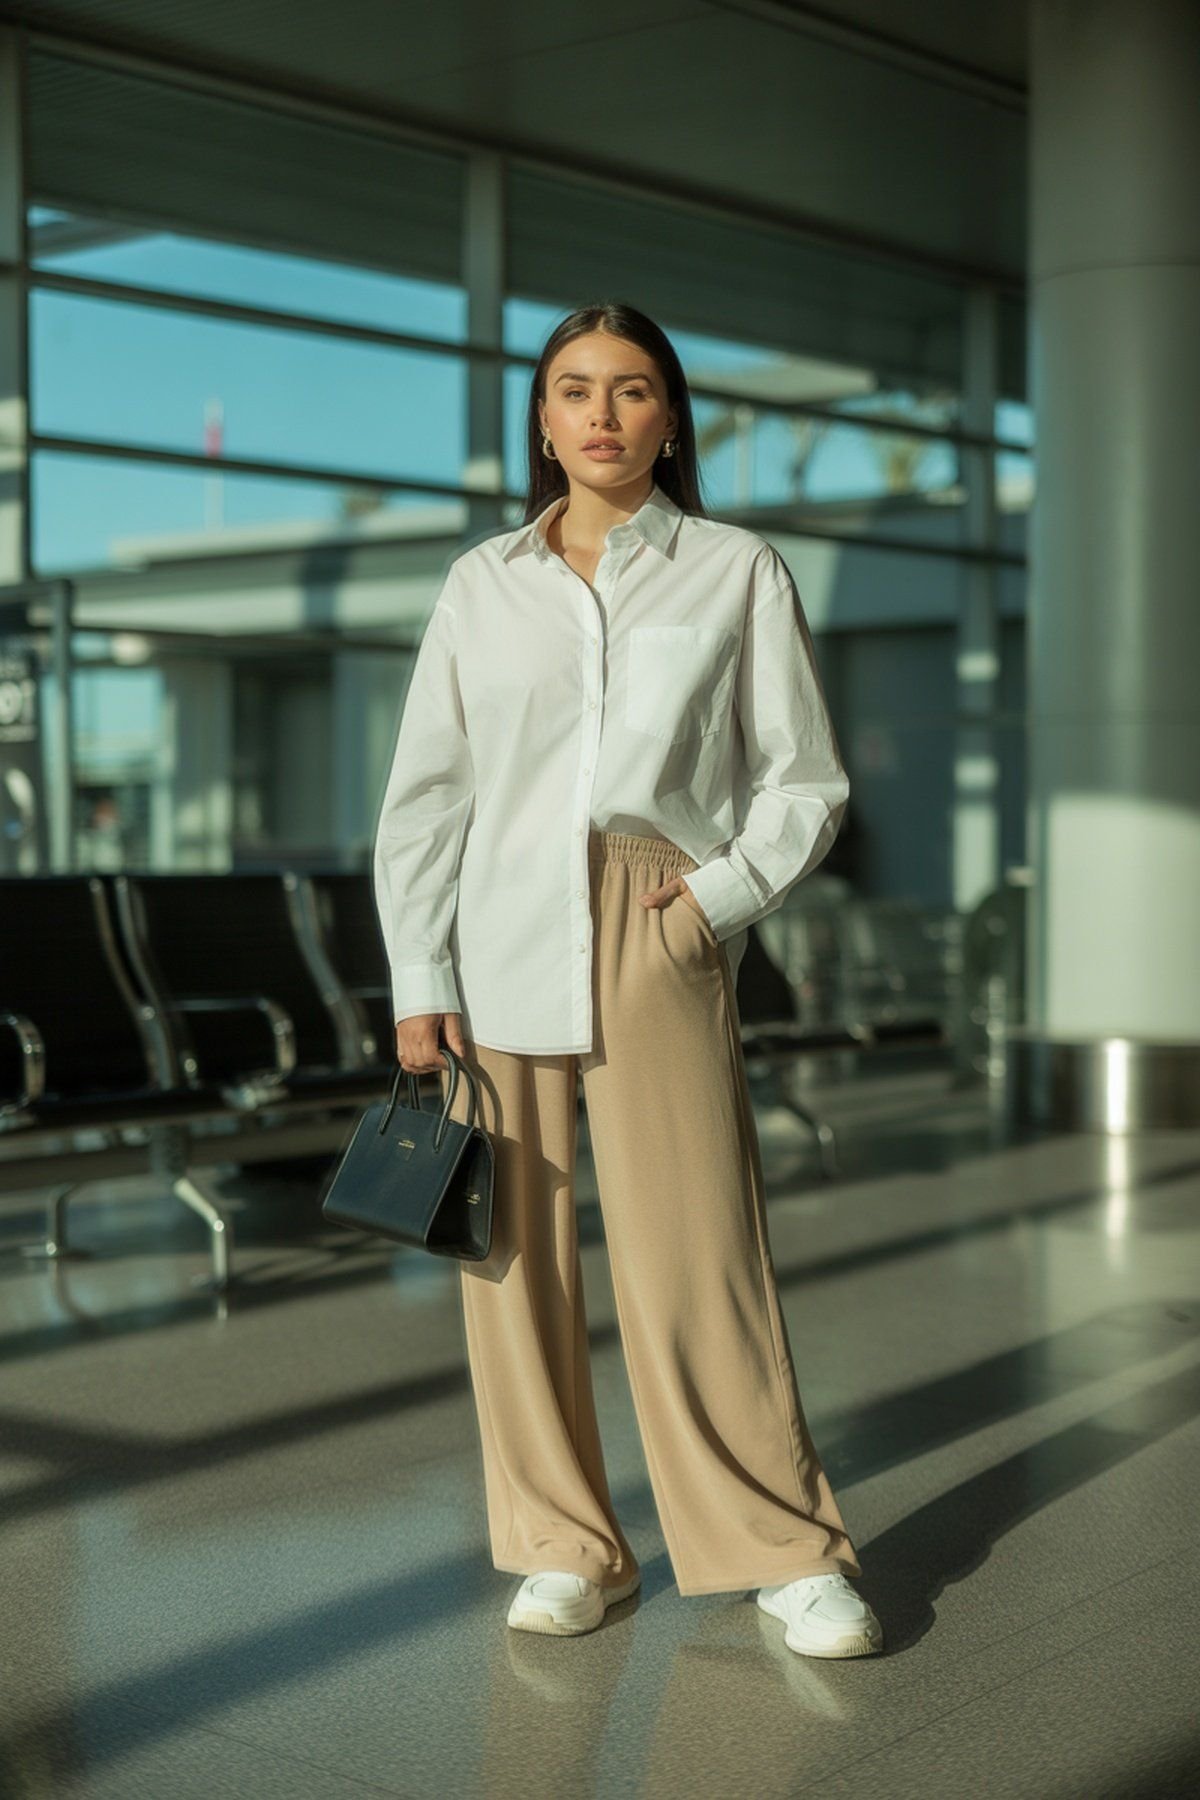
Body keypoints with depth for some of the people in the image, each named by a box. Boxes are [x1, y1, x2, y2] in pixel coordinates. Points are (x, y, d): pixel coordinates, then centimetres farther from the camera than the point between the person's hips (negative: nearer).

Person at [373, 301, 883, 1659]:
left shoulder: (737, 574, 7)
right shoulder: (482, 586, 12)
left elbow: (805, 779, 9)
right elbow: (423, 794, 10)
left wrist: (729, 887, -8)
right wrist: (418, 980, 2)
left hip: (658, 949, -2)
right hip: (501, 954, 3)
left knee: (694, 1253, -6)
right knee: (514, 1252, 3)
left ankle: (788, 1552, 9)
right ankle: (566, 1547, 17)